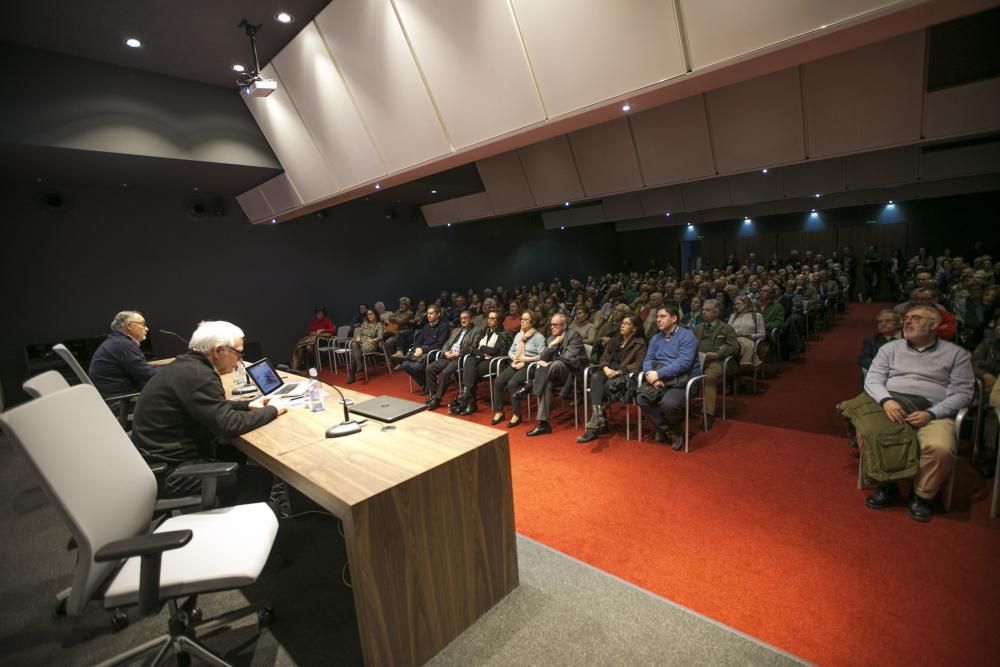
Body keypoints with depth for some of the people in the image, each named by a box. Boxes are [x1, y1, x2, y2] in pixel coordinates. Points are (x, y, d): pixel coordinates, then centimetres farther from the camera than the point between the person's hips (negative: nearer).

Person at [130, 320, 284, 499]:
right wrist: (272, 410, -14)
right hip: (169, 471, -10)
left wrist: (248, 405, 6)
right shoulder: (198, 375, -26)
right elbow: (228, 425, -27)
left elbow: (215, 407, 17)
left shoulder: (188, 364, 4)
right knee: (260, 476, -10)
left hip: (166, 452, 10)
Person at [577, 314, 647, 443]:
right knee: (596, 377, -32)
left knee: (607, 385, -36)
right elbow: (604, 357, 15)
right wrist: (606, 368, -9)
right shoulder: (615, 339, 23)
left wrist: (619, 371, -19)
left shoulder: (640, 343, 5)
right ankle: (598, 418, -45)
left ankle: (595, 422, -33)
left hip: (624, 374, -4)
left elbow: (638, 364, -8)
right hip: (608, 371, 5)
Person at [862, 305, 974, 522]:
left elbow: (962, 392, 2)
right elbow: (872, 379, 5)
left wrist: (931, 414, -15)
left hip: (934, 412, -1)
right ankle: (887, 485, -3)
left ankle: (921, 495, -3)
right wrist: (886, 400, -17)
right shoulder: (890, 348, 15)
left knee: (940, 448, -32)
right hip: (891, 405, 1)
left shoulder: (956, 354, 11)